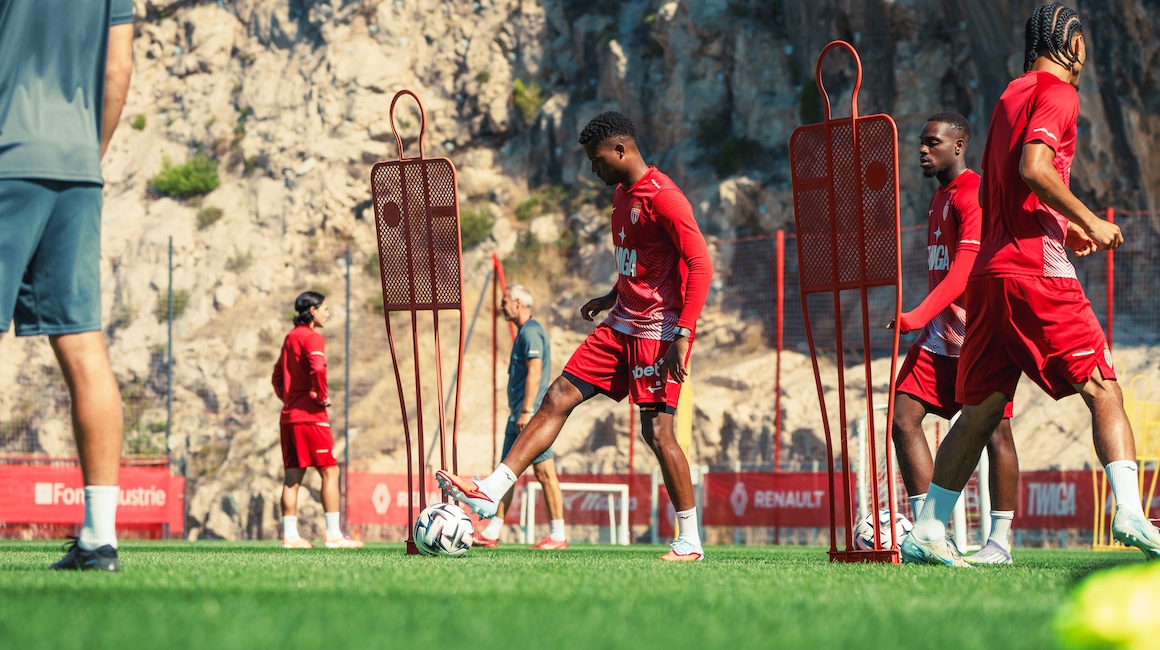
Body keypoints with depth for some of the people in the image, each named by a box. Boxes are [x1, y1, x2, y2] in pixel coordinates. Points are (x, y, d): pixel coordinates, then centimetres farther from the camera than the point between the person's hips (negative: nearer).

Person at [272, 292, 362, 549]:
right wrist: (322, 396, -14)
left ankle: (290, 535, 6)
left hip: (289, 414, 9)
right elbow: (317, 368, -27)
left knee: (293, 475, 8)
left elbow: (277, 376, 23)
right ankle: (334, 535, -8)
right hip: (311, 415, -9)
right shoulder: (312, 338, -10)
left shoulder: (290, 337, 17)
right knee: (330, 471, -5)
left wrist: (287, 398, 16)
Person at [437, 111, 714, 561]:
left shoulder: (663, 198, -16)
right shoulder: (622, 193, 14)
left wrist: (682, 334, -24)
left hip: (659, 331, -9)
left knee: (657, 431, -11)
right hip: (622, 324, 9)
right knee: (558, 398, 1)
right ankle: (491, 492, -1)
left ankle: (691, 540, -1)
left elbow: (700, 264, -20)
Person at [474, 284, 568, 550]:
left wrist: (526, 412, -22)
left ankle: (557, 535, -7)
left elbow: (535, 373, -19)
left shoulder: (531, 332, -11)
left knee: (545, 472, -8)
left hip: (531, 414, -11)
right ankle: (491, 534, 8)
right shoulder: (524, 332, 20)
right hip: (520, 413, 11)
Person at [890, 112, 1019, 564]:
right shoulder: (940, 197, 18)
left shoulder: (974, 196, -11)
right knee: (904, 418, -1)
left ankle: (999, 541, -2)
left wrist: (921, 315, -29)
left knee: (993, 430, -6)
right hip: (940, 333, 9)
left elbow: (964, 271, -21)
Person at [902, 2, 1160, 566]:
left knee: (981, 410, 11)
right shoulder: (1057, 93, -3)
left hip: (990, 267, 8)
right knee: (1103, 390, -8)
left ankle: (927, 534, 10)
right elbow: (1034, 167, -19)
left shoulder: (1010, 97, 22)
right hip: (1037, 271, -8)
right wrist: (1087, 221, -11)